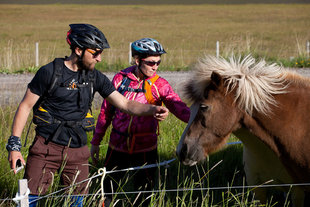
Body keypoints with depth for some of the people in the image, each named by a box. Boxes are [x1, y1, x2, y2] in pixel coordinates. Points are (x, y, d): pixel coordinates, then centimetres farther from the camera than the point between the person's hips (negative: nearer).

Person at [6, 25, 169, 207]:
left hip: (77, 151, 4)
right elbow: (26, 106, -2)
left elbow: (125, 104, 4)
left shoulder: (95, 77, 5)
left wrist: (152, 109, -15)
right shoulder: (49, 72, -7)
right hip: (46, 147, -4)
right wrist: (14, 145, -7)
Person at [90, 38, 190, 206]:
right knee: (107, 193, 8)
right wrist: (96, 142, 11)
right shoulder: (121, 79, -1)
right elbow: (106, 111, 7)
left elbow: (179, 107, -18)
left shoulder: (159, 85, -3)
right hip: (118, 147, 1)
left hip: (145, 149, -1)